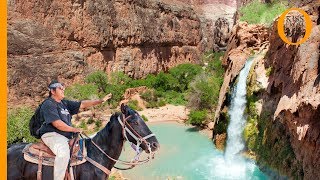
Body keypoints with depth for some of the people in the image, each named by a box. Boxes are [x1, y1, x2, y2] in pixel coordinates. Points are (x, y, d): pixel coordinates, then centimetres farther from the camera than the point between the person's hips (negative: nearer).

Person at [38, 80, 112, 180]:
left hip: (67, 136, 10)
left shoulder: (65, 103, 17)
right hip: (52, 135, -9)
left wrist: (101, 101, 4)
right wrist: (74, 130, -11)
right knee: (64, 153, -37)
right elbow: (57, 124, -18)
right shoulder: (48, 104, -8)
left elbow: (82, 104, 12)